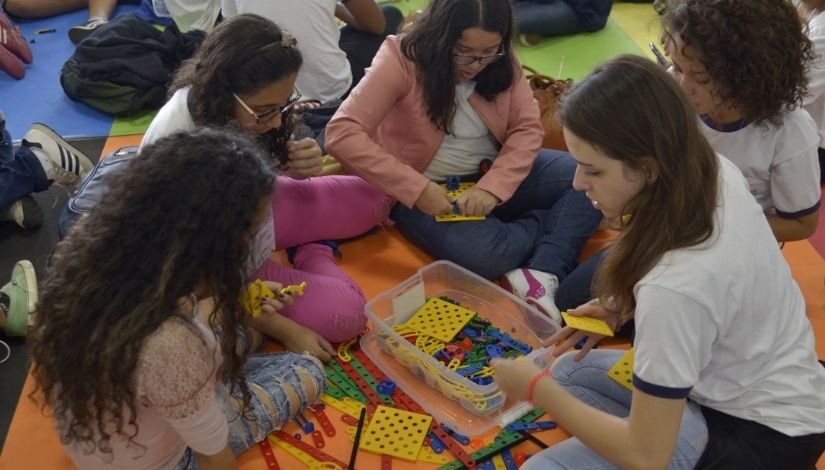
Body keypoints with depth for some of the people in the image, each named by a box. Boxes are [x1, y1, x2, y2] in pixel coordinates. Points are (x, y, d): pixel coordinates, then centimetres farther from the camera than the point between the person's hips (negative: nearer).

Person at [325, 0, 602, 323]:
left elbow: (528, 127, -7)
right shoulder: (401, 59, -19)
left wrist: (493, 187, -25)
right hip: (427, 190, -5)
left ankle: (545, 274, -24)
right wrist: (417, 189, -33)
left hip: (496, 174, 5)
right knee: (483, 254, -34)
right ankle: (556, 222, -5)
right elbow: (341, 134, -27)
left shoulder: (501, 62, -5)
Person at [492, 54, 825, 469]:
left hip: (760, 436, -8)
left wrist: (536, 389, -16)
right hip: (755, 381, 8)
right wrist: (622, 306, -2)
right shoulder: (714, 172, -14)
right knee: (568, 373, 15)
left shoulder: (676, 286, -37)